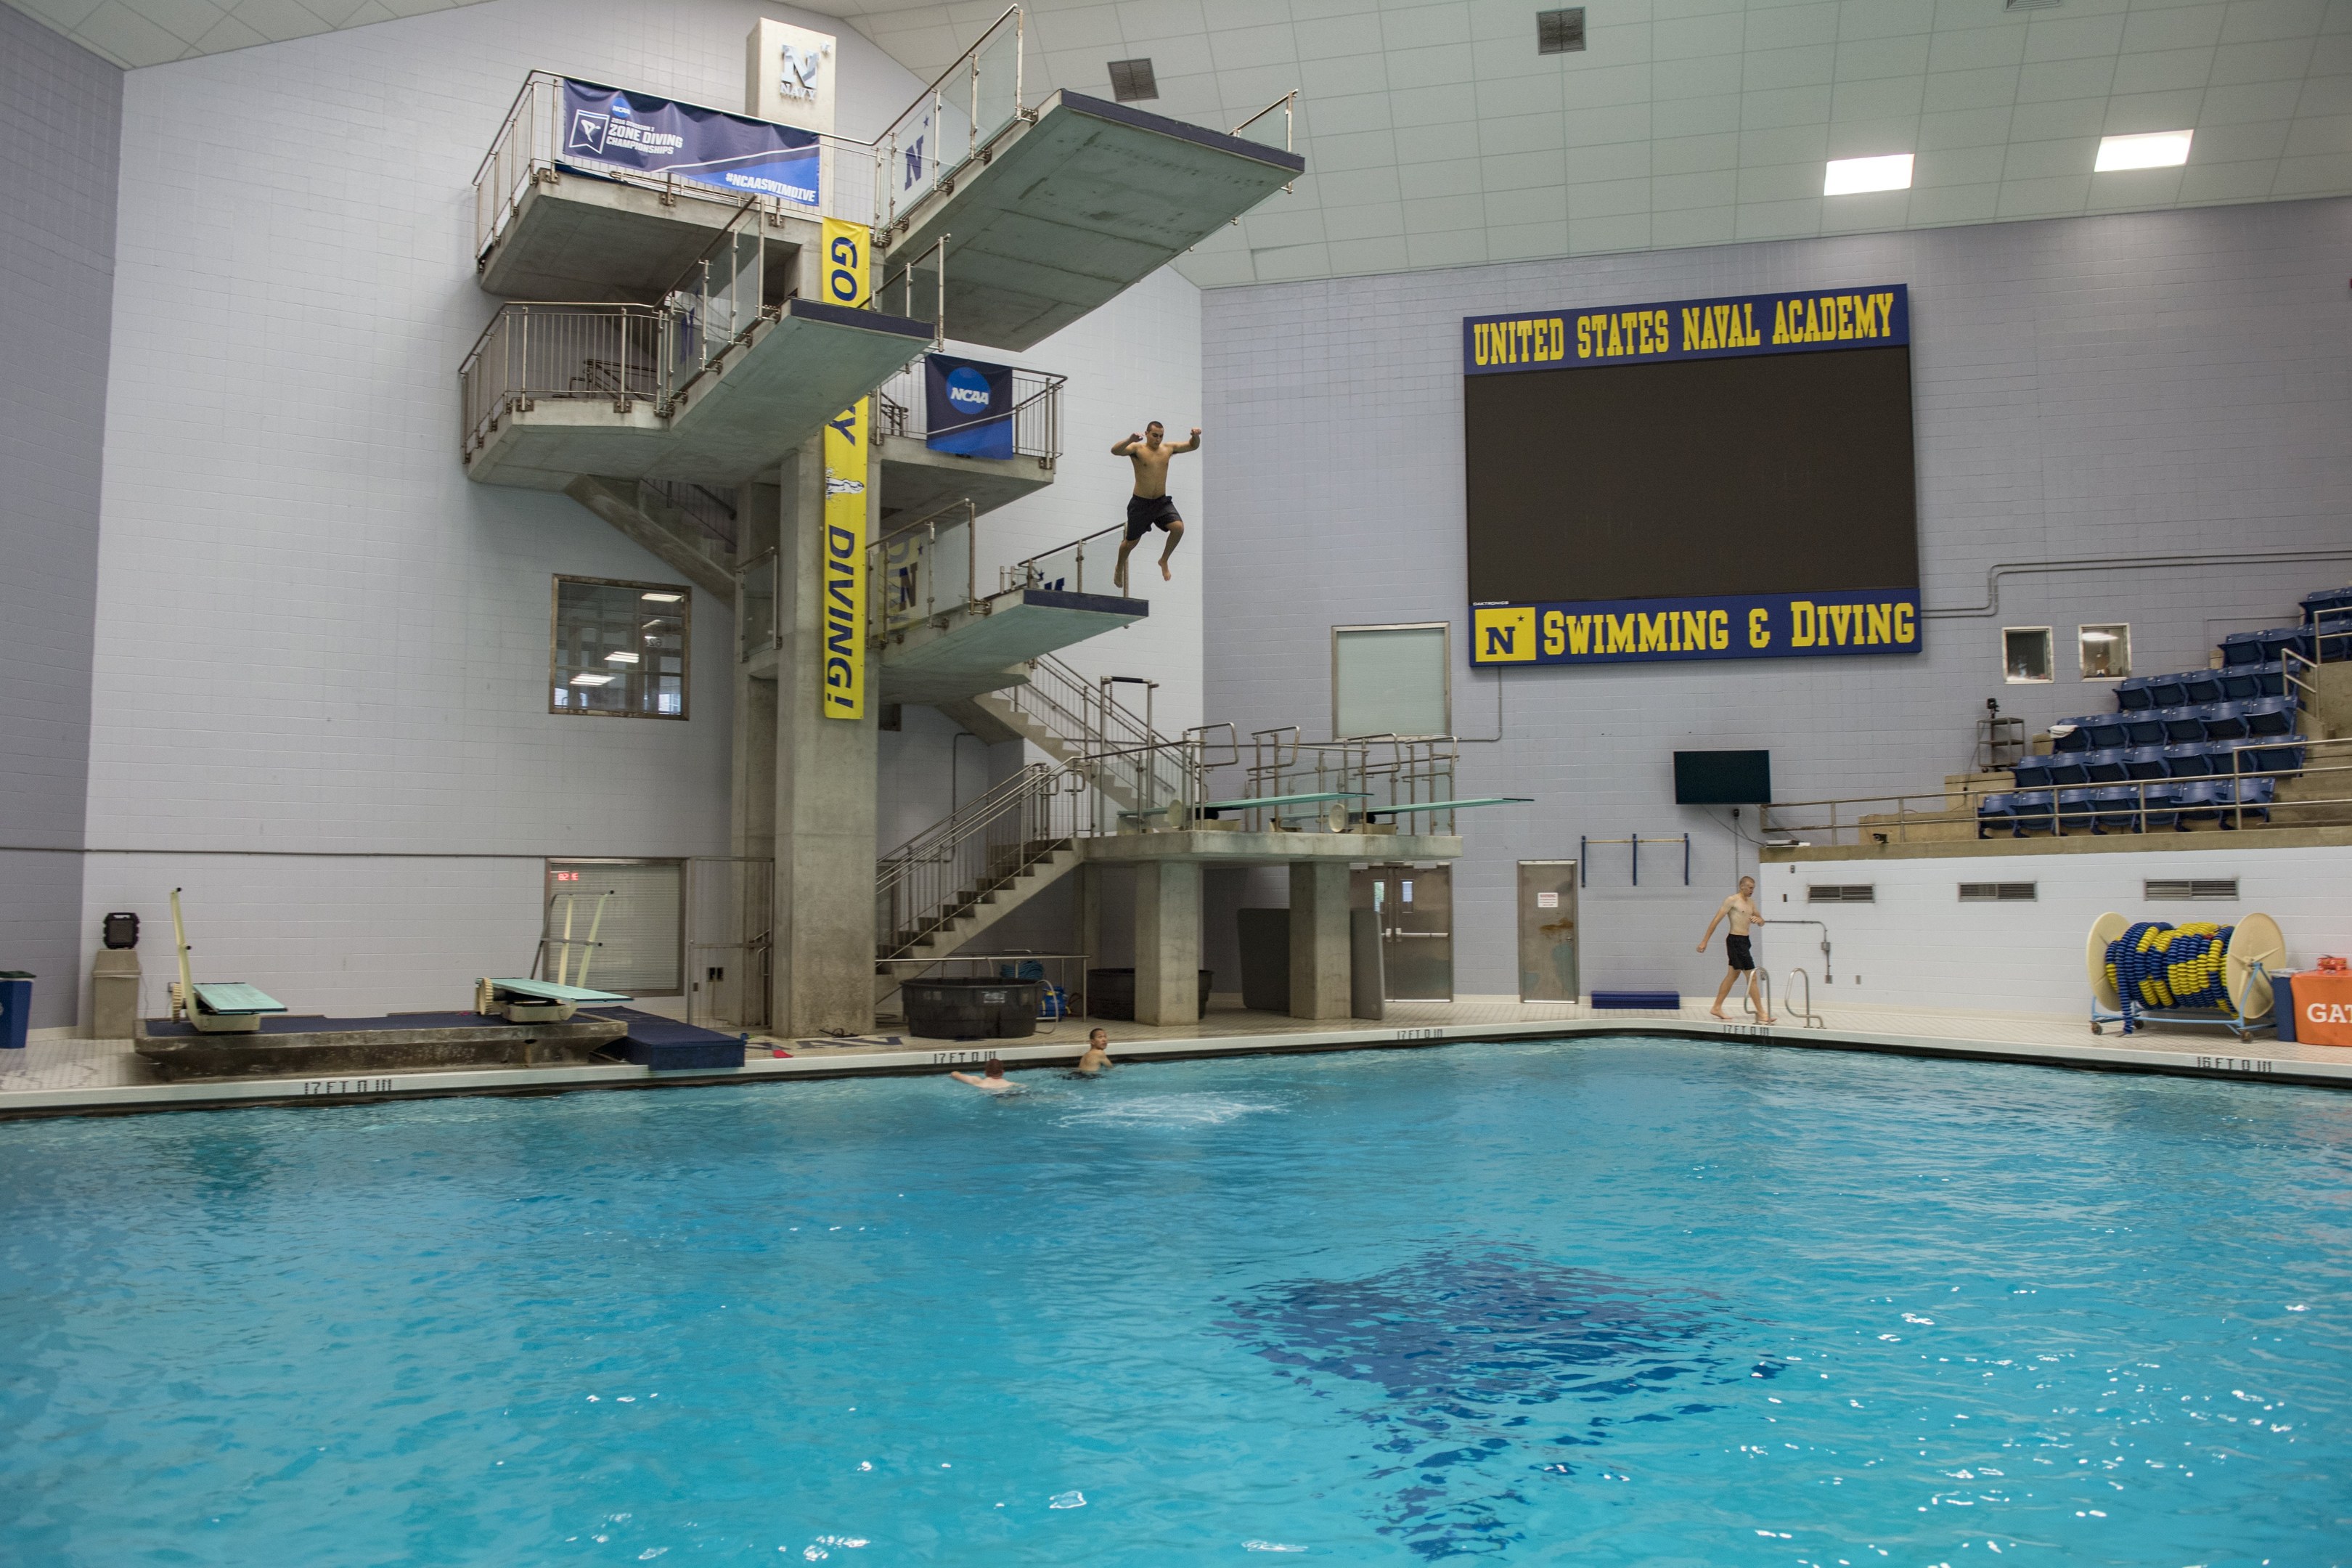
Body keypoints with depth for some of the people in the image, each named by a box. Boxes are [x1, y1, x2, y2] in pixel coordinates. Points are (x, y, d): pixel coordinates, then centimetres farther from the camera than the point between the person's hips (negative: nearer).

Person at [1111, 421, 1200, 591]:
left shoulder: (1167, 449, 3)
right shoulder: (1137, 449, -10)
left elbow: (1193, 446, 13)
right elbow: (1115, 451, -27)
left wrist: (1196, 436, -11)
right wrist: (1130, 440, -45)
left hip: (1162, 501, 3)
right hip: (1140, 503, -3)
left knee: (1178, 527, -21)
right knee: (1131, 541, 9)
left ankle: (1164, 561, 1)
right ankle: (1119, 569, 37)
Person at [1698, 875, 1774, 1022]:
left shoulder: (1751, 903, 15)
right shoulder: (1732, 900, -10)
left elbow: (1762, 922, 23)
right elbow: (1716, 920, -11)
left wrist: (1758, 919, -4)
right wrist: (1705, 941, -14)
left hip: (1744, 941, 9)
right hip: (1735, 940, -9)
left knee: (1732, 975, 13)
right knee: (1752, 976, -9)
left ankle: (1716, 1009, 20)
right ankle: (1761, 1014, -7)